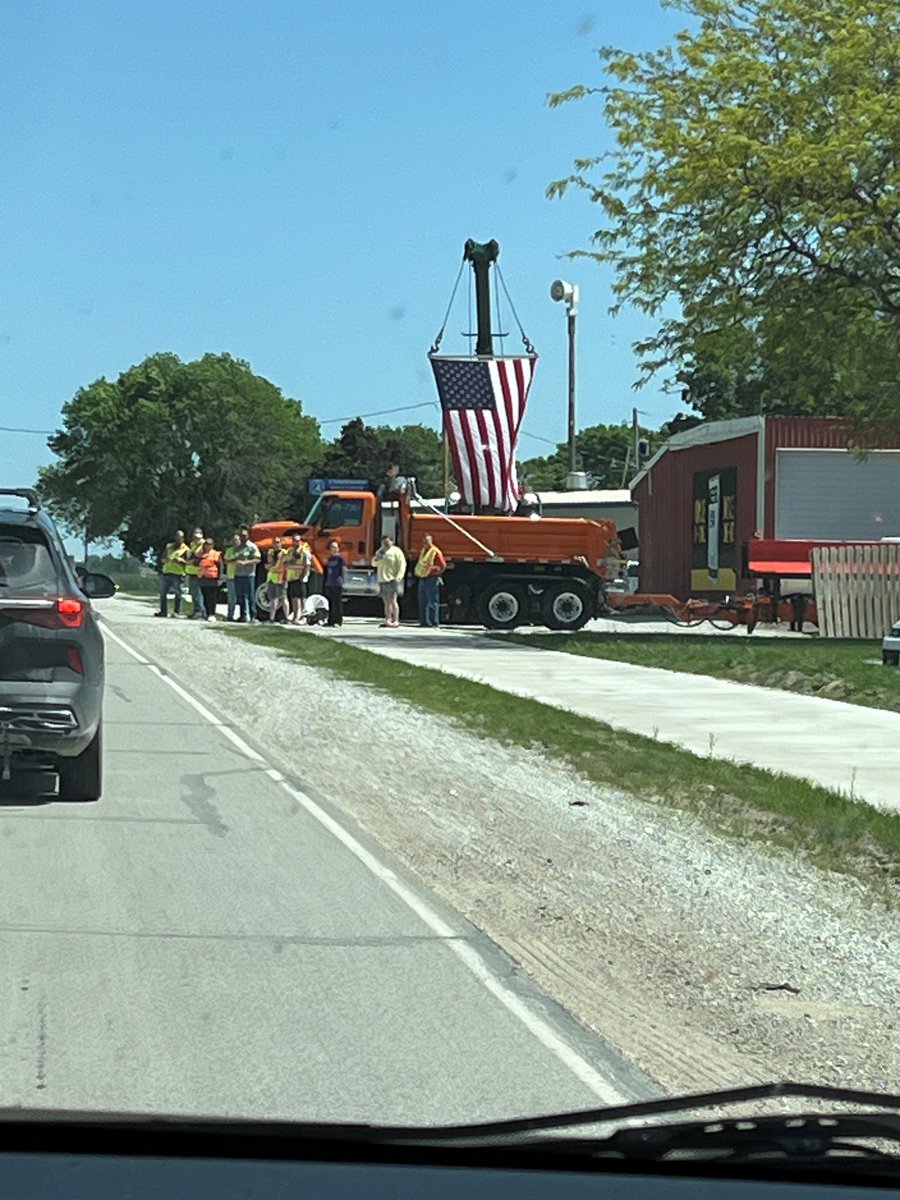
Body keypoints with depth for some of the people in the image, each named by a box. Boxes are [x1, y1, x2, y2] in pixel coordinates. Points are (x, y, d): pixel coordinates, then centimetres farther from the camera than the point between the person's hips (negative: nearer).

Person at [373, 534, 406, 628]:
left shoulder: (396, 551, -3)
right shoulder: (380, 551, 20)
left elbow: (402, 564, -9)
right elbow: (374, 563, 22)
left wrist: (398, 577, -20)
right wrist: (376, 558, -2)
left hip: (392, 580, -7)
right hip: (382, 580, 7)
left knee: (393, 601, -13)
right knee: (386, 602, 9)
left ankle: (395, 621, -14)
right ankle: (387, 620, 12)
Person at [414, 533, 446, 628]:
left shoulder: (435, 552, -10)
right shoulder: (422, 551, 14)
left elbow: (443, 565, -13)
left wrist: (437, 574, -7)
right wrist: (418, 573, 14)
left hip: (431, 580, -8)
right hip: (422, 579, 8)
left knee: (433, 602, -8)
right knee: (422, 602, 11)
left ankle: (435, 623, -7)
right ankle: (423, 621, 17)